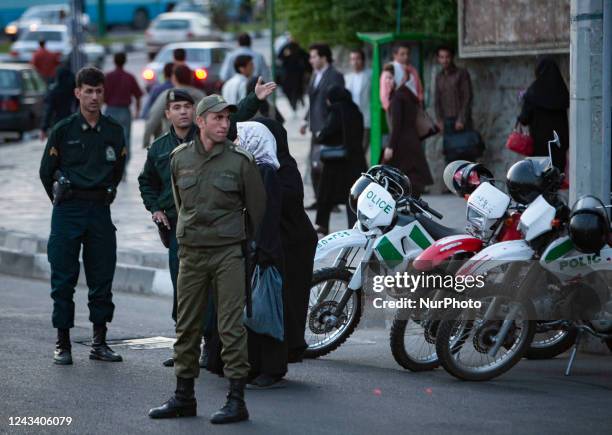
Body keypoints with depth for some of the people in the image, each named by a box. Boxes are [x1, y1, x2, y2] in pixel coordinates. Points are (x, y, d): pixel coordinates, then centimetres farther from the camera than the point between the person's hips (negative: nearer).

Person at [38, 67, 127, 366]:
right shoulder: (63, 130, -3)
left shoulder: (114, 131, 5)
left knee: (102, 277, 4)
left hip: (100, 210, 3)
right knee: (64, 279, -1)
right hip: (68, 210, -2)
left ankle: (99, 343, 13)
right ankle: (62, 344, 6)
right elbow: (46, 172, 6)